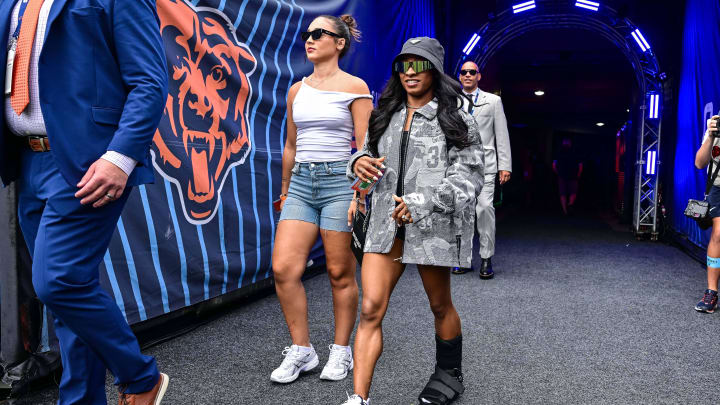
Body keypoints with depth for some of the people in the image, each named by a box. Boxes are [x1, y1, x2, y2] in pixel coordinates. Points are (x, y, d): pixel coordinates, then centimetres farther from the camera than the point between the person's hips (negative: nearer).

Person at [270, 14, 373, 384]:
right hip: (302, 183, 5)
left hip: (340, 180, -5)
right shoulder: (297, 90, 14)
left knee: (340, 273, 2)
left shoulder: (354, 87, -1)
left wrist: (359, 193, -12)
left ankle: (341, 351, 19)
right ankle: (301, 351, 9)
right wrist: (285, 191, 19)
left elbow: (364, 146, -5)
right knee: (283, 268, -6)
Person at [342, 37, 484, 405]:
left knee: (440, 306, 14)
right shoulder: (385, 117, 13)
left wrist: (422, 202, -20)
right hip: (386, 222, 4)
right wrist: (359, 162, -4)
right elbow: (368, 154, 22)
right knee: (370, 309, -6)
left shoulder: (456, 119, -1)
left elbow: (469, 175, -8)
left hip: (433, 224, -3)